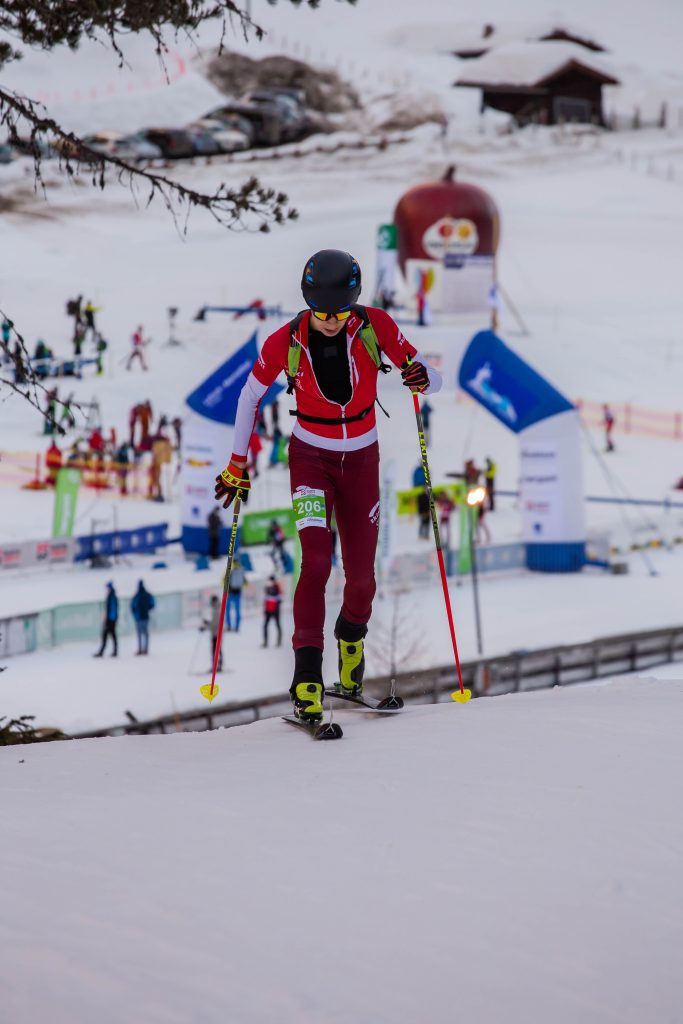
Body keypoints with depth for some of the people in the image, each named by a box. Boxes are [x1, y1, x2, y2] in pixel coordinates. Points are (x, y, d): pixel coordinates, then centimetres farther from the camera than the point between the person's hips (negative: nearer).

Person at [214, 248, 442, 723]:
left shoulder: (376, 327, -16)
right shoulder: (286, 342, -16)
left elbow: (433, 380, -11)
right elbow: (250, 396, 1)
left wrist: (421, 378, -36)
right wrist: (238, 462, 4)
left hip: (361, 459, 2)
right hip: (311, 457, -2)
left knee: (361, 573, 7)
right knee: (317, 561, -20)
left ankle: (352, 635, 40)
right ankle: (307, 677, -19)